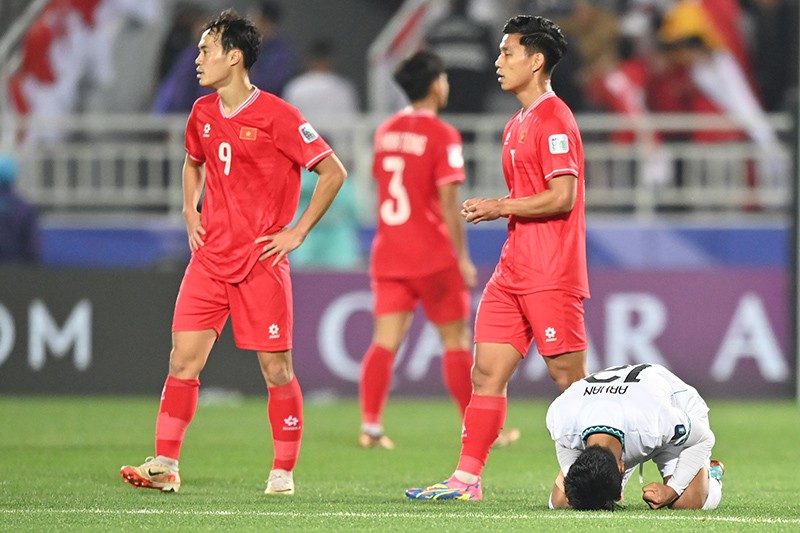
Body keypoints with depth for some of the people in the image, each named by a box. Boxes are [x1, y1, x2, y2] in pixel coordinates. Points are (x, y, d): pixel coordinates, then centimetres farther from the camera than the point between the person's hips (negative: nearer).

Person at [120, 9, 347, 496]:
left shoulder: (277, 117, -11)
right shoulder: (202, 114, 9)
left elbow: (333, 172, -8)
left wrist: (297, 233, -8)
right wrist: (190, 213, 14)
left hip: (262, 261, -5)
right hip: (210, 257, 5)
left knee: (276, 367, -1)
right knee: (184, 358, -3)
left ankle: (284, 473, 10)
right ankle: (165, 466, -2)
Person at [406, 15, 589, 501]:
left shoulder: (554, 119, -12)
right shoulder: (518, 125, 19)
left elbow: (561, 197, -20)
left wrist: (499, 206, -12)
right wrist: (491, 209, 11)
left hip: (551, 275, -10)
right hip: (514, 273, 10)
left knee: (569, 379, -4)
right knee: (487, 373, 4)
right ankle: (467, 478, 4)